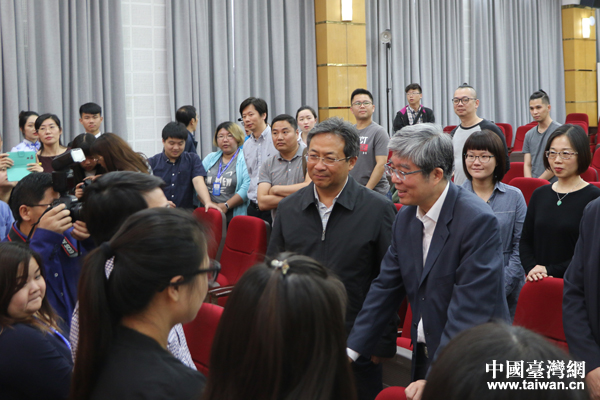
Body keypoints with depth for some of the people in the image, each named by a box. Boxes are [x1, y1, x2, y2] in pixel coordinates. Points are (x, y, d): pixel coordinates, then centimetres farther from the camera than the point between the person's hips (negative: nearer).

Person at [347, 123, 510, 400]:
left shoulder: (478, 221, -21)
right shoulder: (405, 218, 3)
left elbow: (471, 308, -25)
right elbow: (386, 288, 6)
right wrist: (351, 350, -1)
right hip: (424, 356, 7)